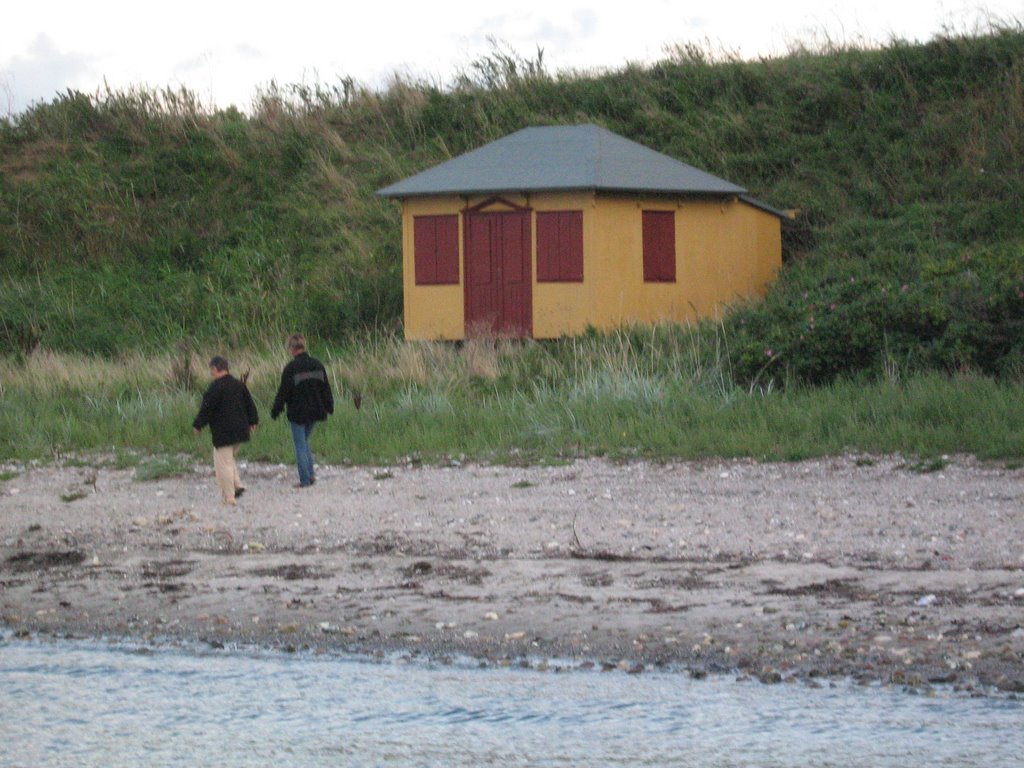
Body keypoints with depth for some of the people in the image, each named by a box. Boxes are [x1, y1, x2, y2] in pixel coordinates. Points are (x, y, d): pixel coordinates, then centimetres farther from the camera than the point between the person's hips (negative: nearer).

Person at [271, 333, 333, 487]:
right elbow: (326, 387, 9)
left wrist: (275, 411, -2)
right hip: (315, 411, 6)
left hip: (298, 412, -6)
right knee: (304, 441, 22)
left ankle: (305, 480, 1)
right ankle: (311, 473, 14)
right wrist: (329, 407, 19)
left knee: (300, 445, 2)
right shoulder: (317, 364, 2)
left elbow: (283, 392, -12)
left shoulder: (291, 368, -15)